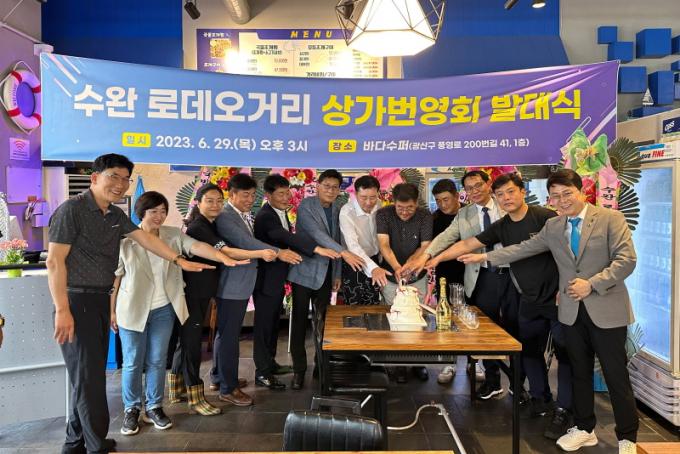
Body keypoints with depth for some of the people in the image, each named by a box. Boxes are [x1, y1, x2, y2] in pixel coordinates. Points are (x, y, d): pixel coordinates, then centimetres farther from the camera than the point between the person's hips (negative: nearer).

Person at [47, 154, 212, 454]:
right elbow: (55, 261, -16)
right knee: (89, 376, -3)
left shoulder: (116, 215, 11)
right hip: (76, 301, -8)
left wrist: (179, 260, 4)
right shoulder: (72, 209, -13)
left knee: (89, 373, 16)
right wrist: (62, 310, -20)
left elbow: (145, 239, 12)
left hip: (100, 301, 8)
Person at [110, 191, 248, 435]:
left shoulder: (174, 236, -5)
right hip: (132, 310, -2)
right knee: (133, 363, 7)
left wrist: (225, 258, -39)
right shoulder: (126, 240, -10)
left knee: (157, 361, 11)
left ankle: (154, 407, 27)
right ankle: (131, 410, 26)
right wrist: (112, 311, 1)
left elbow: (197, 246, -22)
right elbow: (115, 277, -3)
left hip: (163, 310, 2)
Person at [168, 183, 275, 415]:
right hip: (190, 292, -9)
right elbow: (226, 252, -29)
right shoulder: (197, 227, -19)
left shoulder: (211, 226, 10)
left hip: (202, 291, 9)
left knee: (188, 338, 17)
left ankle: (176, 389, 31)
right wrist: (260, 254, -38)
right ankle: (195, 399, 8)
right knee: (191, 341, -2)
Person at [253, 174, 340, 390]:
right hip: (265, 279, -9)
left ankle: (270, 363, 33)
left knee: (273, 322, 18)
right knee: (264, 324, 1)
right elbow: (287, 237, -39)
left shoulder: (281, 212, 6)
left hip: (278, 277, 9)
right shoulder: (265, 216, -24)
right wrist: (318, 249, -48)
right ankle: (262, 373, 12)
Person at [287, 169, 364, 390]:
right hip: (304, 271, -5)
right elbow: (317, 233, -25)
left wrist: (337, 274, 8)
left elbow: (336, 240, 12)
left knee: (323, 320, 10)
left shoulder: (337, 210, 8)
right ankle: (299, 369, 11)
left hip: (325, 274, 5)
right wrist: (344, 253, -34)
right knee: (300, 321, 1)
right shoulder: (306, 205, -11)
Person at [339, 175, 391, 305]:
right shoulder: (346, 213, -27)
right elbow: (353, 245, -38)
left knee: (373, 307, 17)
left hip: (374, 260, 5)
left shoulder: (378, 206, -9)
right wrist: (373, 268, -52)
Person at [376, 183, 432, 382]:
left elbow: (425, 247, -14)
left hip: (417, 277, 1)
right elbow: (384, 244, -25)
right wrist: (397, 268, -41)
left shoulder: (425, 216, -12)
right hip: (391, 277, -1)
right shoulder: (383, 214, -16)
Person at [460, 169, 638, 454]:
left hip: (607, 309, -4)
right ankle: (584, 429, 30)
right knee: (580, 372, 14)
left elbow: (626, 259, -12)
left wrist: (592, 284, -19)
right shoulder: (552, 226, 8)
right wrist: (485, 257, 7)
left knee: (616, 375, 3)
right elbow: (524, 248, 11)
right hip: (572, 311, 5)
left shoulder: (610, 218, -7)